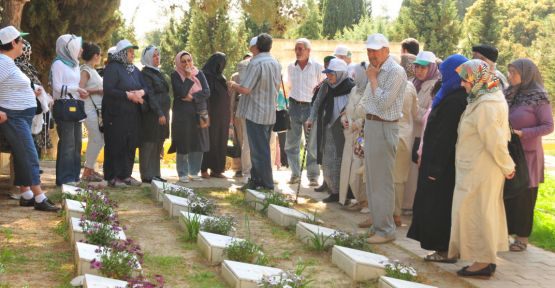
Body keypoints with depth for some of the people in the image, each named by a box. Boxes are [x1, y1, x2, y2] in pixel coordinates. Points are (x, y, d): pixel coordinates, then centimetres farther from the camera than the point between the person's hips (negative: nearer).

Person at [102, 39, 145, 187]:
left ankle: (125, 175, 17)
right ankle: (112, 177, 2)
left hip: (133, 115, 7)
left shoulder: (135, 70, 17)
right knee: (115, 146, -4)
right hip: (116, 115, -7)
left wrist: (141, 92, -10)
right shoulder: (113, 68, -7)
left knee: (130, 145, 8)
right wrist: (128, 95, -18)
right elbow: (108, 90, -17)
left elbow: (145, 87, 13)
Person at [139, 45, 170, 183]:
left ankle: (155, 174, 17)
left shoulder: (158, 72, 18)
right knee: (149, 145, -4)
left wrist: (165, 113, 16)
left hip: (162, 113, 9)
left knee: (158, 146, 11)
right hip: (151, 114, -9)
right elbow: (150, 95, -17)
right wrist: (159, 114, -21)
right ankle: (147, 175, -1)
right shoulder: (146, 73, -10)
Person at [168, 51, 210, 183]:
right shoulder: (175, 75, -1)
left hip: (198, 114, 3)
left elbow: (207, 92, -1)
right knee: (183, 145, -3)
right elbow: (181, 92, -16)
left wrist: (192, 97, -12)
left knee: (198, 144, 3)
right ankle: (183, 173, 6)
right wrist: (188, 77, -12)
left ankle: (194, 172, 14)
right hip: (182, 114, -3)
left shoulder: (199, 74, 9)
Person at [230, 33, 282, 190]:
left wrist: (233, 85, -2)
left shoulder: (256, 63, -18)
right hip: (270, 113, 8)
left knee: (259, 151, -1)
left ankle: (267, 185, 2)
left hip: (256, 114, -8)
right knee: (261, 149, 17)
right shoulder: (276, 63, 8)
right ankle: (256, 180, 24)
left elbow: (245, 89, -21)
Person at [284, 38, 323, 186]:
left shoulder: (317, 67, -5)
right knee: (291, 144, 5)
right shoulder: (291, 67, 7)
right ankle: (295, 174, 15)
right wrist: (293, 97, 15)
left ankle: (313, 176, 8)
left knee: (313, 145, 1)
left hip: (311, 107, -4)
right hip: (294, 107, 4)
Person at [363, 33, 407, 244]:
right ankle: (376, 219, 28)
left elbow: (383, 102, -21)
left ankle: (386, 230, -1)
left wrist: (373, 79, -13)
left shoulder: (395, 71, -15)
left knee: (382, 180, -6)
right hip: (371, 125, 9)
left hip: (384, 128, -9)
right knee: (372, 177, 16)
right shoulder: (376, 70, 12)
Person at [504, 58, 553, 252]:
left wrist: (522, 133, -22)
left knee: (524, 197, 3)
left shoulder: (538, 98, -10)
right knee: (506, 195, 7)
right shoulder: (510, 94, 7)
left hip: (527, 155, -5)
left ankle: (522, 237, 12)